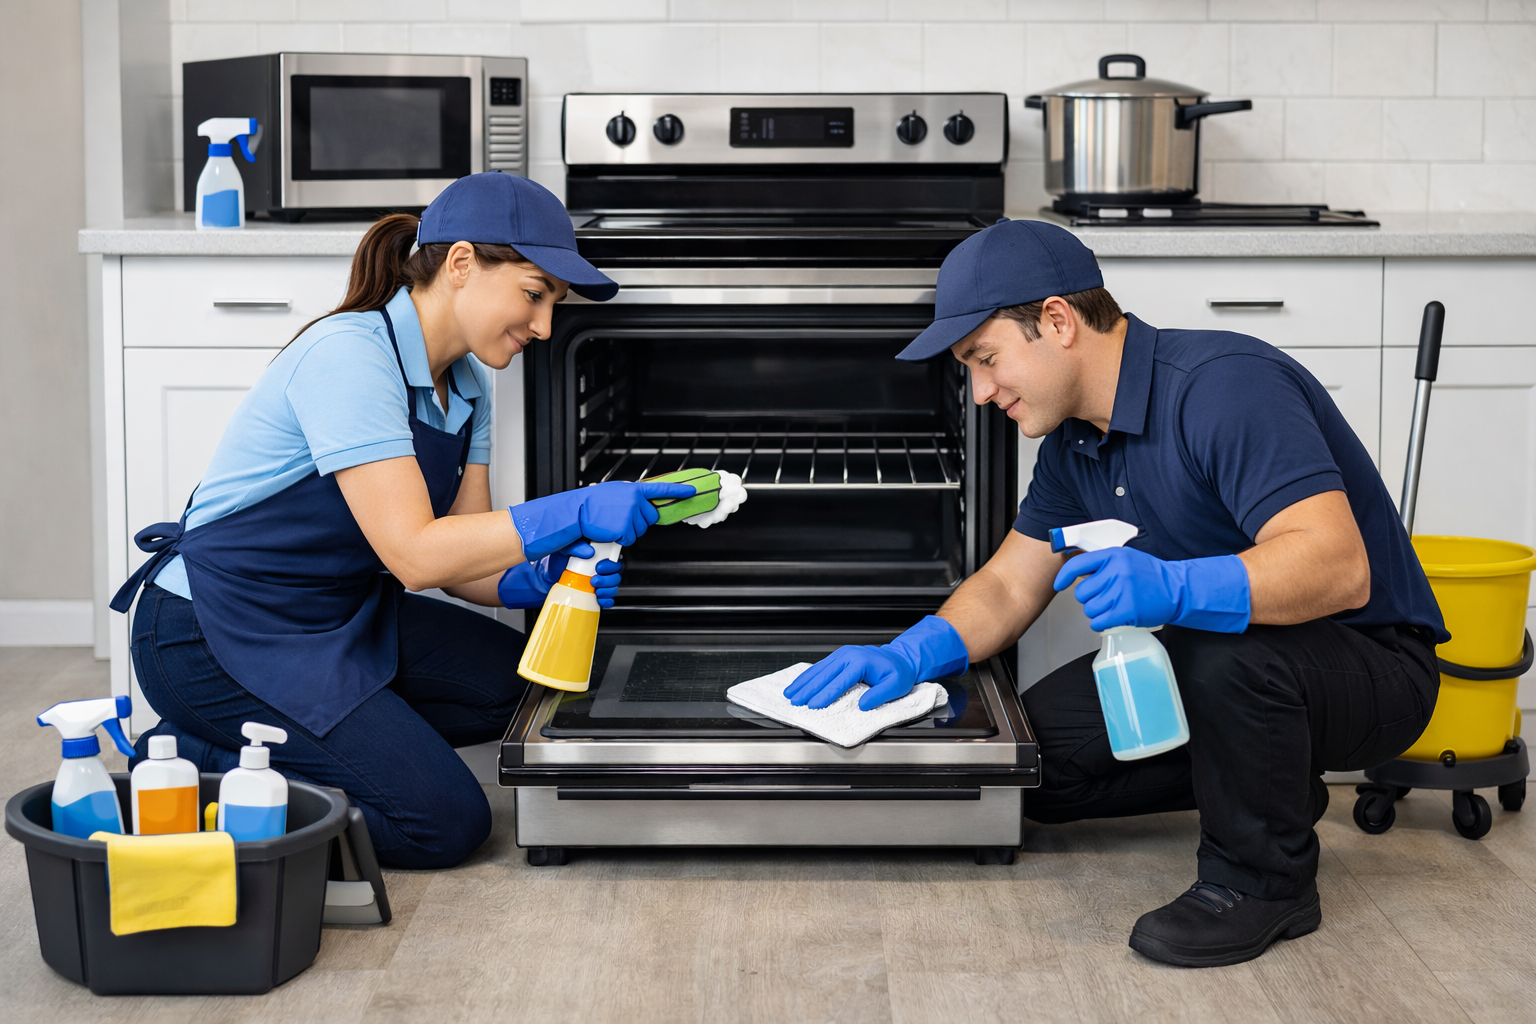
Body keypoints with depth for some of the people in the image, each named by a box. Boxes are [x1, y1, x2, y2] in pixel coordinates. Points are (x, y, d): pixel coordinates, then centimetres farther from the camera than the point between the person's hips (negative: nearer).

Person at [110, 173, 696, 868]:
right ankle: (197, 758, -1)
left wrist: (538, 580, -19)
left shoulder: (465, 384, 5)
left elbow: (462, 563, 2)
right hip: (214, 636, -9)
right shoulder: (349, 356, -23)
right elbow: (414, 553, -30)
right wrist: (575, 514, -33)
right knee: (445, 823, -13)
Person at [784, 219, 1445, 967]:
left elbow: (1339, 566, -38)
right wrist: (911, 655, -11)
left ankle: (1264, 877, -12)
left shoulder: (1227, 387, -27)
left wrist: (1175, 588, -52)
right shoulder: (1075, 441, 2)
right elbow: (1009, 585, 8)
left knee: (1230, 653, -39)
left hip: (1366, 659, -8)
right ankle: (1272, 783, 14)